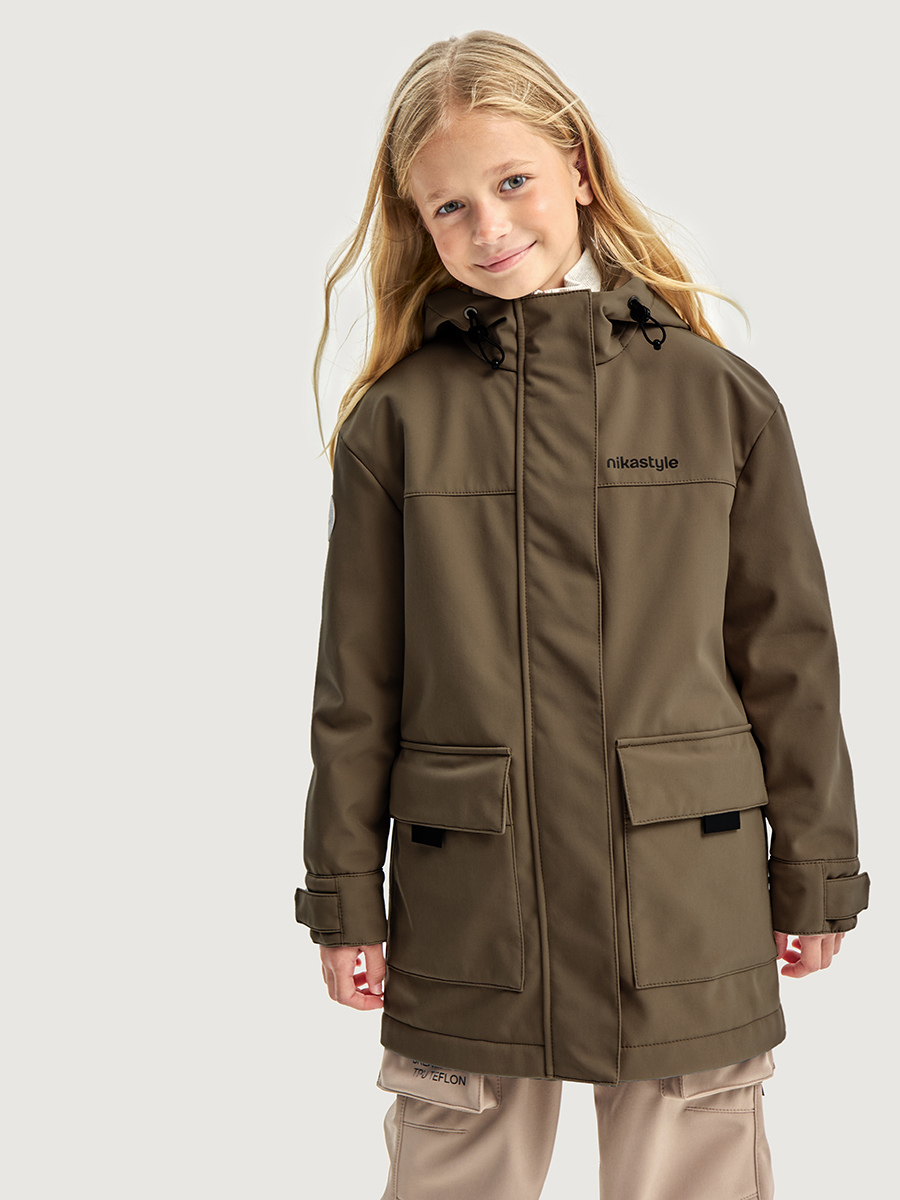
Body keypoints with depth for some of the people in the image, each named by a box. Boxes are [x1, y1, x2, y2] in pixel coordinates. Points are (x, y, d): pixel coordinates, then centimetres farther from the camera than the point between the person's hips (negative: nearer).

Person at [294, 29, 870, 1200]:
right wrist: (346, 897, 3)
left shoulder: (720, 397, 1)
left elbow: (789, 654, 4)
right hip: (466, 907, 0)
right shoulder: (397, 419, 0)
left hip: (689, 905, 1)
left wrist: (816, 878, 6)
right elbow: (355, 684, 3)